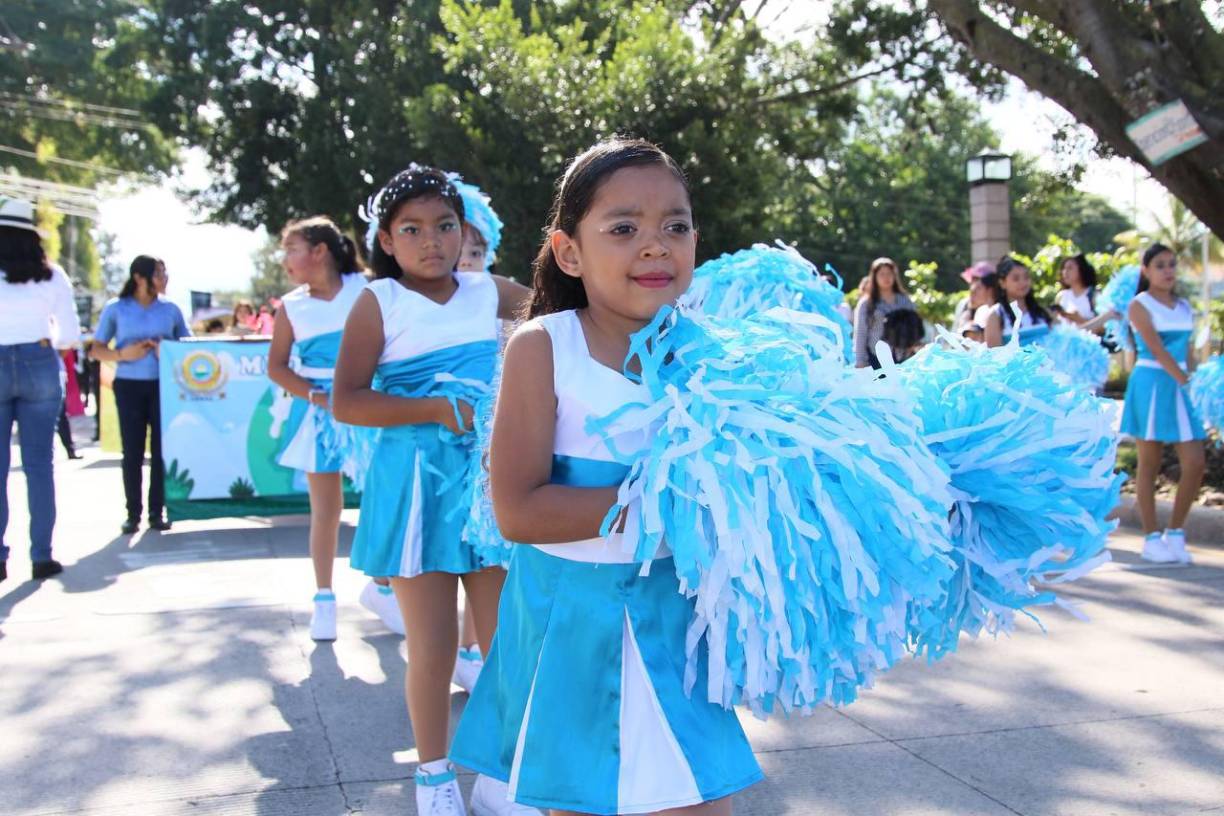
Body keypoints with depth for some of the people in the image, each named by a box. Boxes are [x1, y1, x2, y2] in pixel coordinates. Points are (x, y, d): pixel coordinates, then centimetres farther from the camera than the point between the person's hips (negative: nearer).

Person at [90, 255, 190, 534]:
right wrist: (122, 354, -13)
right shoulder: (116, 309, 3)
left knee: (162, 449, 0)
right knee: (132, 452, 0)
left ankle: (157, 511, 8)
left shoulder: (171, 309, 8)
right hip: (129, 386, -1)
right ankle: (133, 513, 7)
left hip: (164, 385, 1)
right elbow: (96, 350, 5)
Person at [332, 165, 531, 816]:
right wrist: (439, 409, -18)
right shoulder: (379, 302, -5)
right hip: (417, 486, -3)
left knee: (503, 639, 8)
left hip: (490, 480, 3)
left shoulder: (489, 292, 6)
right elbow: (346, 402, -13)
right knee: (433, 649, 5)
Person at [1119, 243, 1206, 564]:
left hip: (1181, 385, 5)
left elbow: (1187, 350, 13)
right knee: (1149, 464, 1)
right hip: (1151, 384, -5)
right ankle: (1152, 539, 8)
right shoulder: (1139, 306, -4)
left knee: (1195, 463, -3)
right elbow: (1157, 350, -14)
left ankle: (1175, 533, 10)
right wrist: (1185, 380, -20)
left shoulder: (1184, 307, 14)